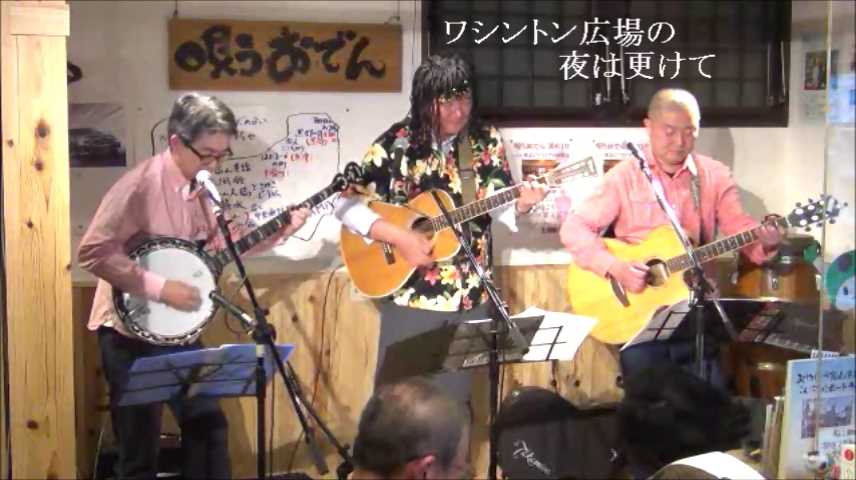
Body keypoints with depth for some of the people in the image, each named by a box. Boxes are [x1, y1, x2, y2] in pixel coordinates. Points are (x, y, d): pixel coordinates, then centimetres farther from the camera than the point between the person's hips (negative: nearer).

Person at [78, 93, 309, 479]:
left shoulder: (197, 187, 5)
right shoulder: (139, 187, -21)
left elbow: (219, 242, 15)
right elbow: (93, 251, -24)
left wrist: (280, 232, 3)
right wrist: (160, 287, -24)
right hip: (131, 332, -8)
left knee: (208, 422, 15)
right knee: (140, 449, 1)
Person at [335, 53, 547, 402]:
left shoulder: (486, 141, 0)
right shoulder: (396, 143, -9)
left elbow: (498, 202, -3)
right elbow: (345, 202, -10)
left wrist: (520, 205, -26)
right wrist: (397, 237, -19)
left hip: (469, 296, 2)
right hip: (409, 296, -2)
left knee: (454, 398, 11)